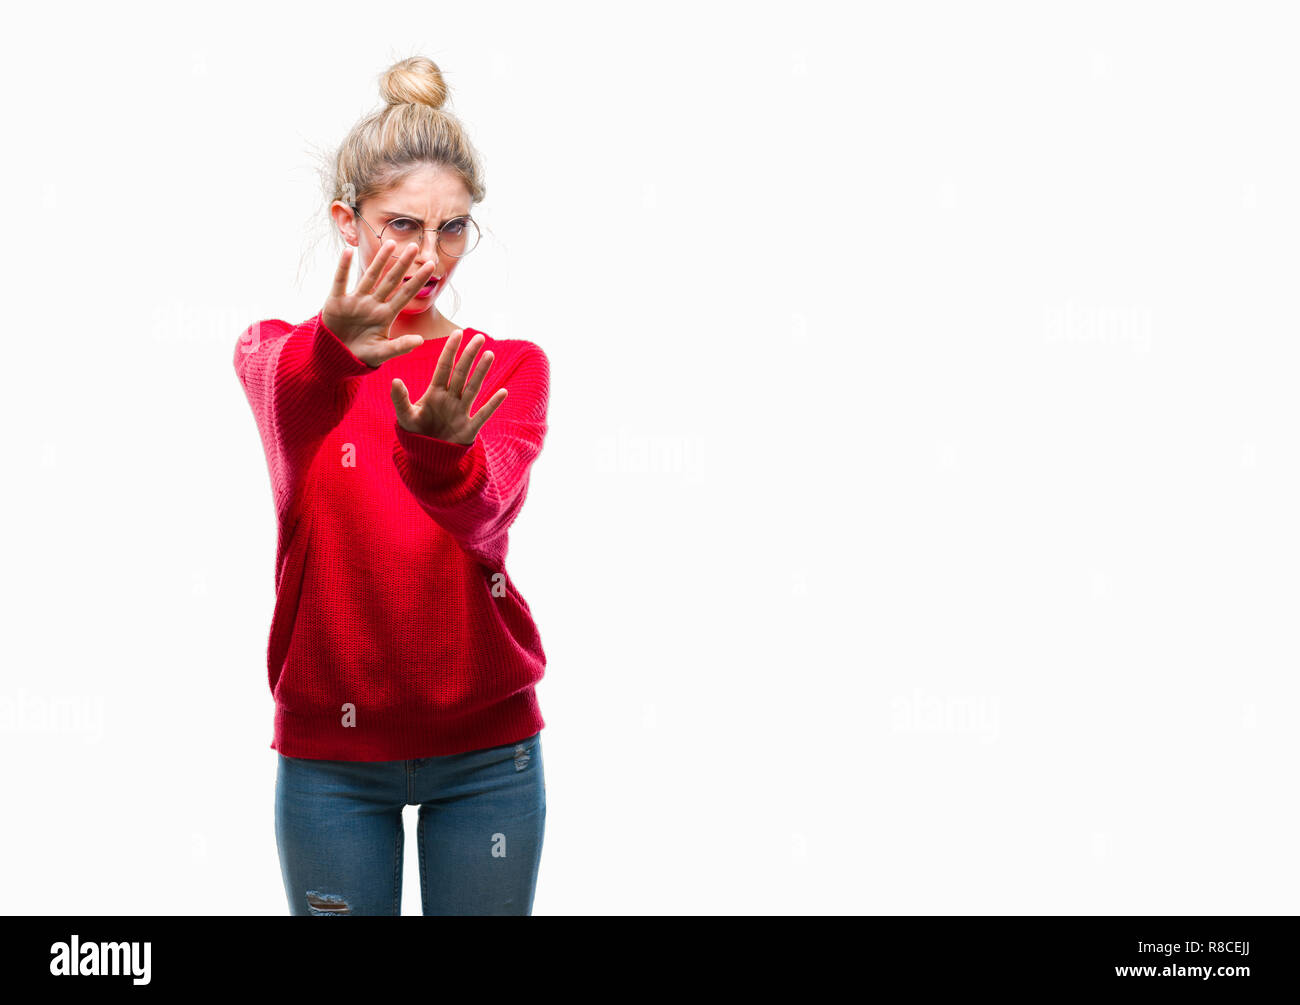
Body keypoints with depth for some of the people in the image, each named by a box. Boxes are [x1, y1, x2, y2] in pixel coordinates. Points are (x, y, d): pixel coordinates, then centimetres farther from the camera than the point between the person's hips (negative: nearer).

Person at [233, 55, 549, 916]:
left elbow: (487, 511, -19)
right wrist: (337, 349, -50)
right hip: (328, 745, 0)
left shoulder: (511, 369, 2)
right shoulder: (279, 352, 2)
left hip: (486, 743, 0)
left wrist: (443, 452, -43)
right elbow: (287, 399, -26)